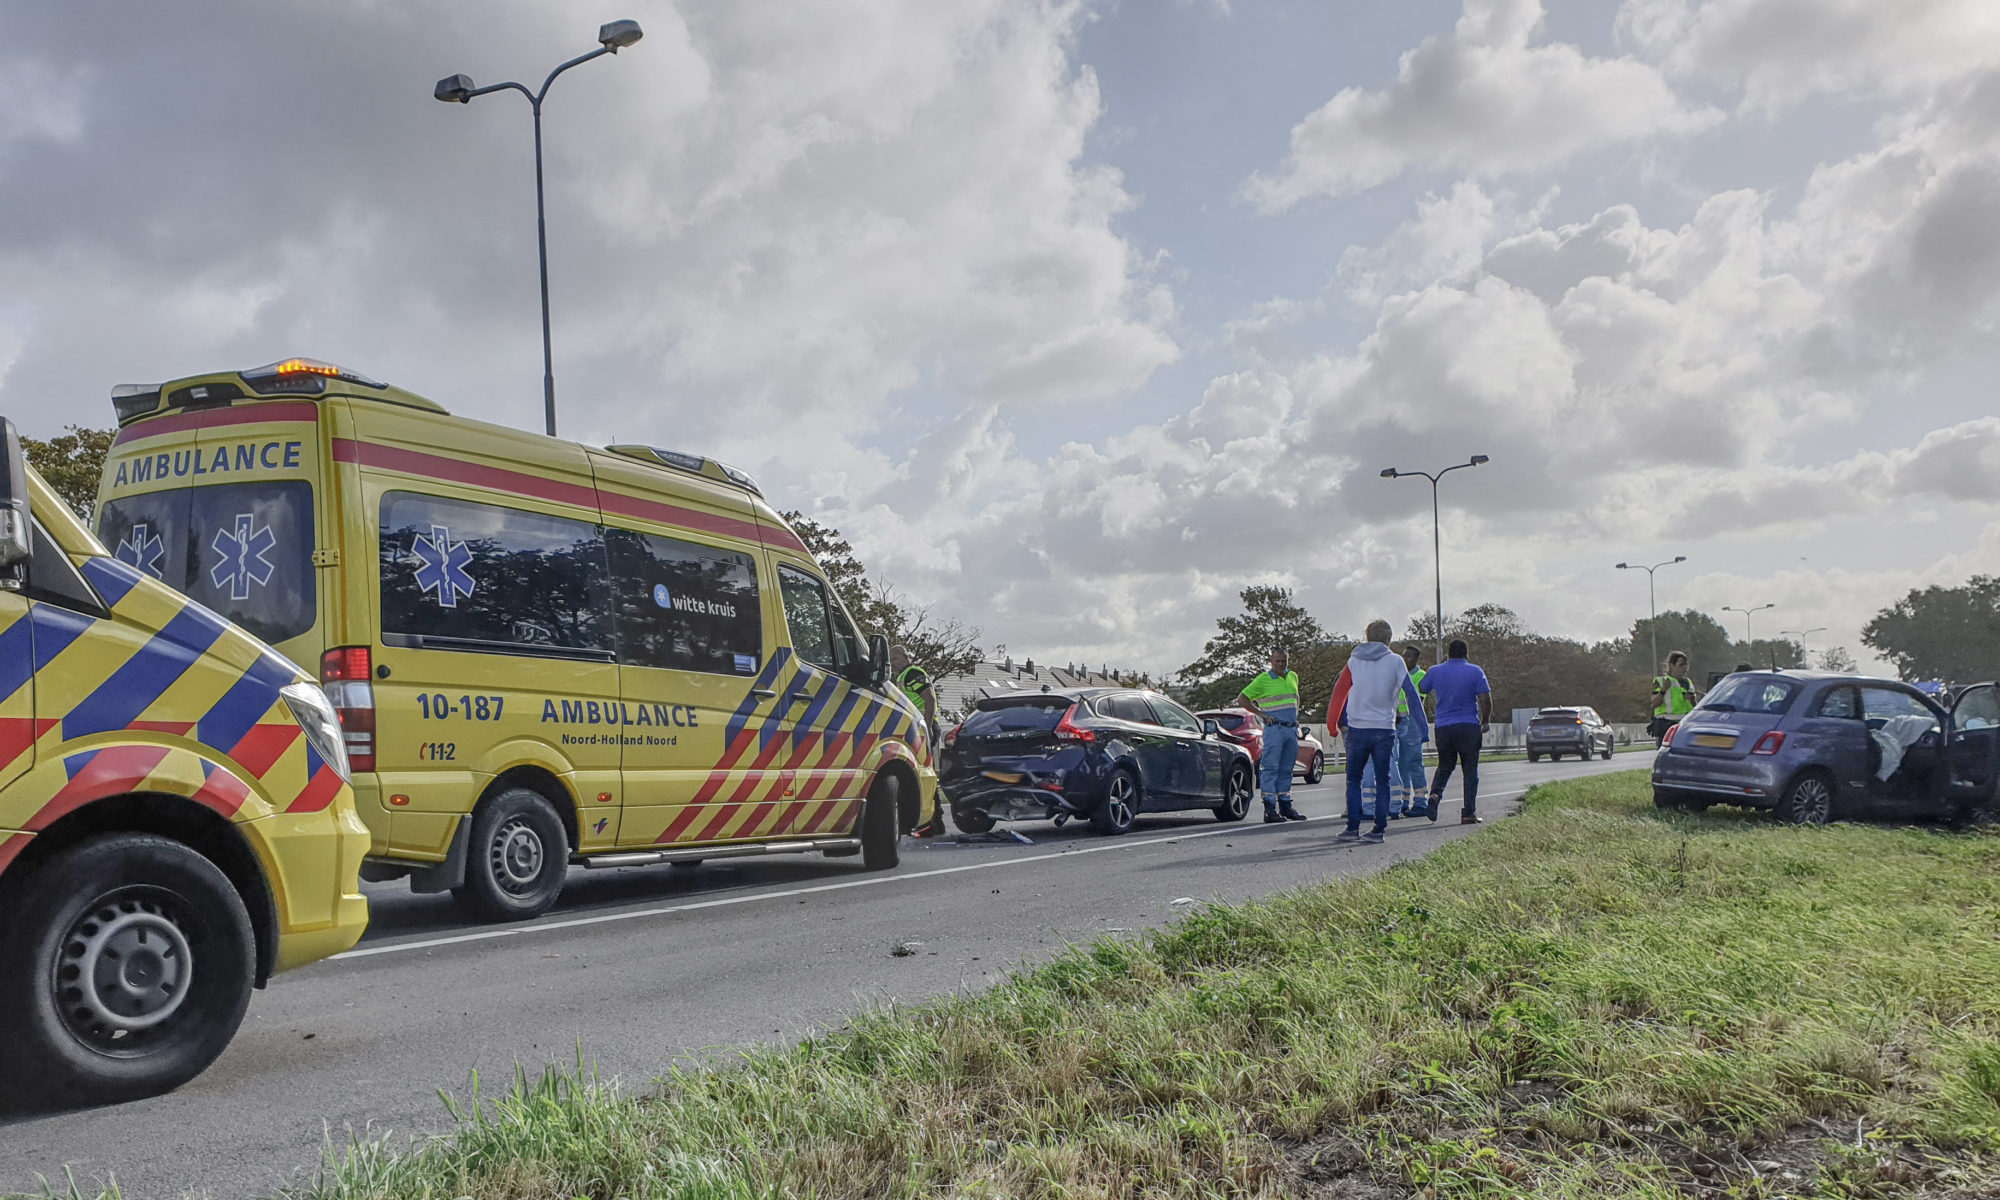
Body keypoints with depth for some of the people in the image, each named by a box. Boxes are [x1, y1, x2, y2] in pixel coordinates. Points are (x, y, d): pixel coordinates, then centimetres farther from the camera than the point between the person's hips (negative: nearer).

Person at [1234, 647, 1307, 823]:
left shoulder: (1293, 676, 14)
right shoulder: (1263, 679, -5)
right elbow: (1241, 700, -5)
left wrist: (1296, 716, 17)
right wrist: (1261, 713, -10)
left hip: (1291, 729, 6)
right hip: (1274, 729, -6)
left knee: (1286, 769, 11)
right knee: (1270, 768, -8)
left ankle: (1285, 806, 17)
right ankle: (1270, 808, -9)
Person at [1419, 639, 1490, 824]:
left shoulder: (1435, 671, 3)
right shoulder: (1475, 671, -3)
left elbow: (1423, 689, 21)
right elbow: (1485, 700, -7)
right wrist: (1485, 721, 8)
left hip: (1443, 728, 2)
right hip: (1469, 727, -2)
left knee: (1444, 767, 17)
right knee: (1470, 770, 6)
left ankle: (1435, 795, -9)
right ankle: (1468, 813, 3)